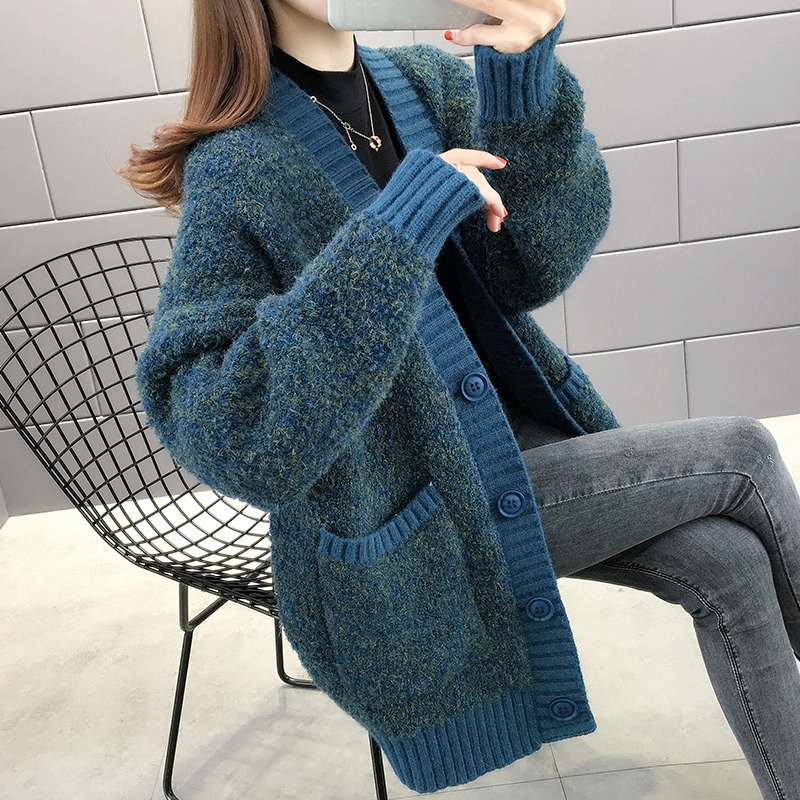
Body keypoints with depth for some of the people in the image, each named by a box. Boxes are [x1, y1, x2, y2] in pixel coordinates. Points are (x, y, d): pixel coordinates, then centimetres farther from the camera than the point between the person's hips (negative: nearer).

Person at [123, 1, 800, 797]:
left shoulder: (429, 81, 1)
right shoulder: (236, 168, -17)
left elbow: (536, 267, -10)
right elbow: (237, 445, -29)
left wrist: (524, 81, -26)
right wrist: (398, 229, -34)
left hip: (509, 429, 6)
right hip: (410, 527, -5)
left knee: (730, 559, -9)